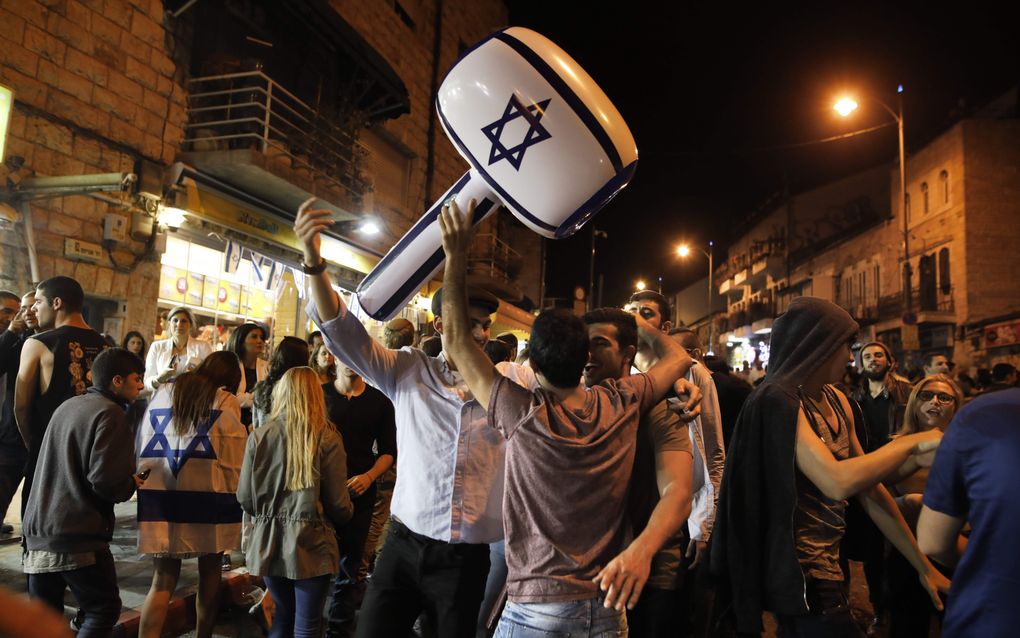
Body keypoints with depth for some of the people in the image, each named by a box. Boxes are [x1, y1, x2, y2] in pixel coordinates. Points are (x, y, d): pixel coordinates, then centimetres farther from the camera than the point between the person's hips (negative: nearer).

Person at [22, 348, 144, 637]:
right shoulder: (110, 414, -13)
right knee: (103, 610, 4)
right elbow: (105, 480, -21)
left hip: (38, 533, 8)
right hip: (80, 538, -8)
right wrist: (131, 485, 0)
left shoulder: (66, 407, 13)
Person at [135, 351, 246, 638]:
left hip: (159, 495, 3)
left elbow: (141, 447, 13)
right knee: (209, 575, 15)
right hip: (208, 497, -3)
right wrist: (234, 496, 10)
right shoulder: (226, 401, -1)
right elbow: (235, 460, -1)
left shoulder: (162, 392, 10)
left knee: (163, 579, 8)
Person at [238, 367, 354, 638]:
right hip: (310, 543, -3)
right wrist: (343, 517, 14)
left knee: (283, 615, 23)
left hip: (269, 541, 3)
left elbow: (244, 498, 0)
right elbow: (338, 504, -9)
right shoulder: (327, 438, -12)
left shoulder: (259, 436, -4)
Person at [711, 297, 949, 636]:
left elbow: (869, 488, 9)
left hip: (828, 565, 8)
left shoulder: (836, 401, 5)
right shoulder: (780, 400, -20)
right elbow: (839, 483, -31)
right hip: (800, 574, -8)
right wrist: (911, 443, -18)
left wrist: (922, 565, 9)